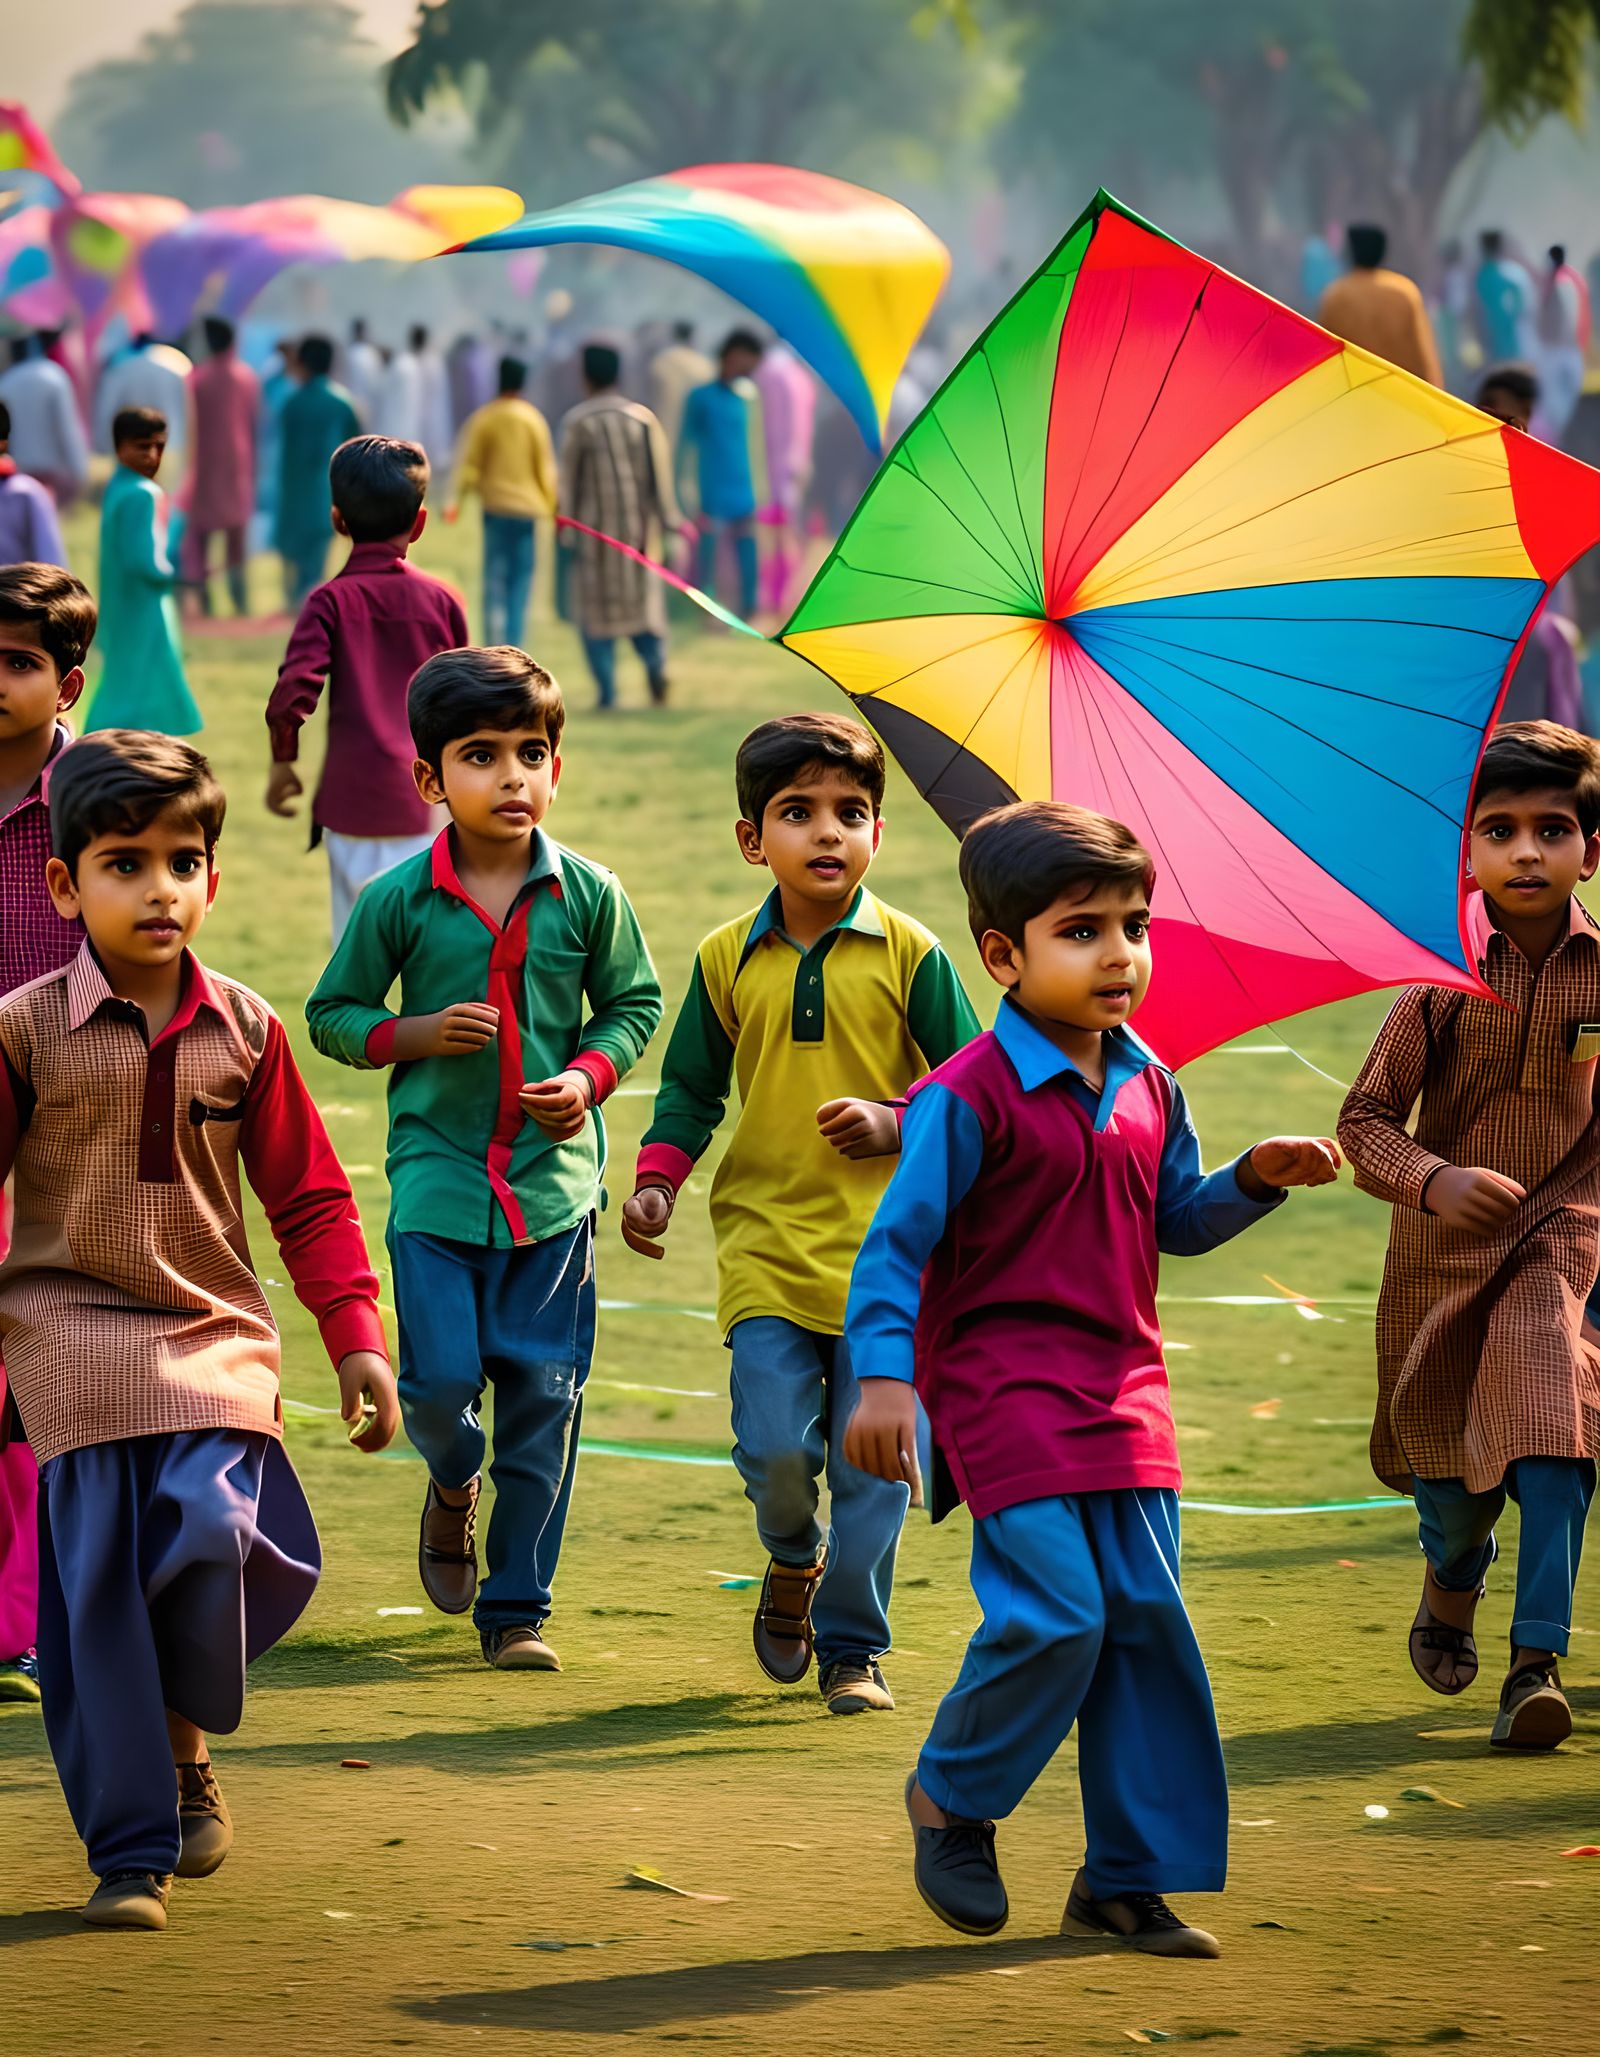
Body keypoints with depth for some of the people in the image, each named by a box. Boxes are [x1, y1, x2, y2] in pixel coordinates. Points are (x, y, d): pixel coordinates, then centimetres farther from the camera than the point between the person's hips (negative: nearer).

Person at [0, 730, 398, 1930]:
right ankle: (130, 1851, 3)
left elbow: (309, 1197, 13)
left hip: (214, 1336, 1)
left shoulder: (243, 1031, 6)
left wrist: (358, 1337, 8)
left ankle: (186, 1745, 11)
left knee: (215, 1536, -20)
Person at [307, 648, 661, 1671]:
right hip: (437, 1174, -1)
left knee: (545, 1394, 1)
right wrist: (418, 1033, -10)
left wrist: (589, 1074, -5)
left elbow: (634, 1003, 13)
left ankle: (519, 1606, 13)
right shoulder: (399, 901, -2)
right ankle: (454, 1487, 29)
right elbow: (333, 1015, 8)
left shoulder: (590, 895, 0)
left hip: (553, 1175, 1)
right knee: (440, 1380, -9)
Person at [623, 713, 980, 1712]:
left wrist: (896, 1122, -13)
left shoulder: (909, 954, 0)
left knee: (870, 1463, 0)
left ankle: (853, 1648, 14)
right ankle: (795, 1562, 22)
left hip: (883, 1249, -1)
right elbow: (692, 1088, 15)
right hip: (765, 1244, 1)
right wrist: (657, 1183, 2)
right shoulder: (727, 961, 6)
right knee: (775, 1448, -11)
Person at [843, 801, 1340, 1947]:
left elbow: (1177, 1221, 22)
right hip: (1004, 1390, -7)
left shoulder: (1148, 1088, 10)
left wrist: (1258, 1178, 4)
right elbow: (899, 1241, -12)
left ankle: (1129, 1878, 12)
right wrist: (884, 1378, -22)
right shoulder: (969, 1098, -12)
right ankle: (952, 1797, 11)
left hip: (1122, 1395, 7)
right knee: (1056, 1614, -16)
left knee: (1147, 1621, 3)